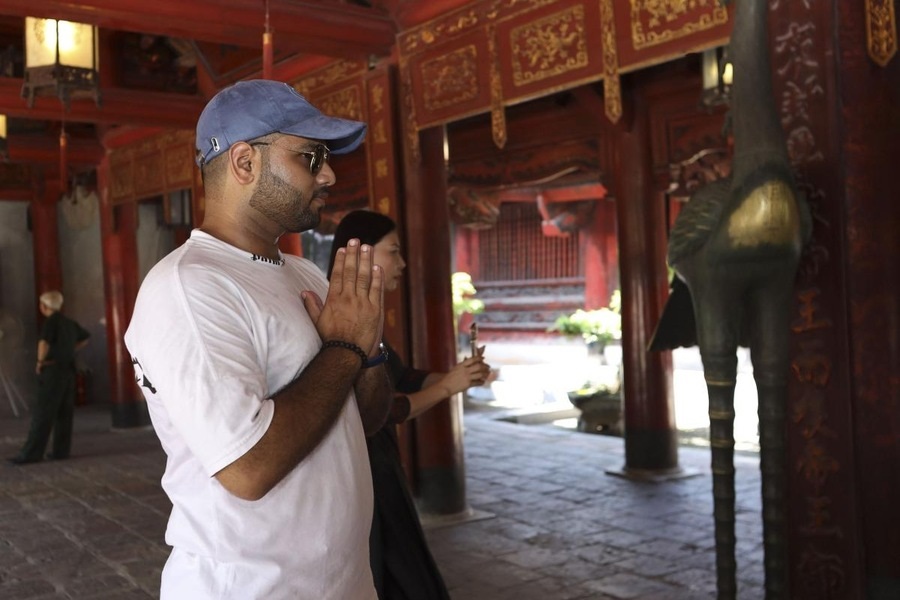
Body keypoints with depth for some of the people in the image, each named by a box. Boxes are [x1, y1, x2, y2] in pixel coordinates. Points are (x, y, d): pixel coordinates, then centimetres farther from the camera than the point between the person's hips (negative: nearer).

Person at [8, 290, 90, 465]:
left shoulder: (51, 321, -10)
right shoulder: (69, 323, 14)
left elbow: (44, 342, -28)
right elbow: (85, 338, 30)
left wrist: (40, 361, -14)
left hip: (53, 370, -8)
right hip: (69, 370, 8)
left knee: (42, 413, -5)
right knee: (64, 413, 9)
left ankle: (31, 453, -4)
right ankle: (61, 451, 11)